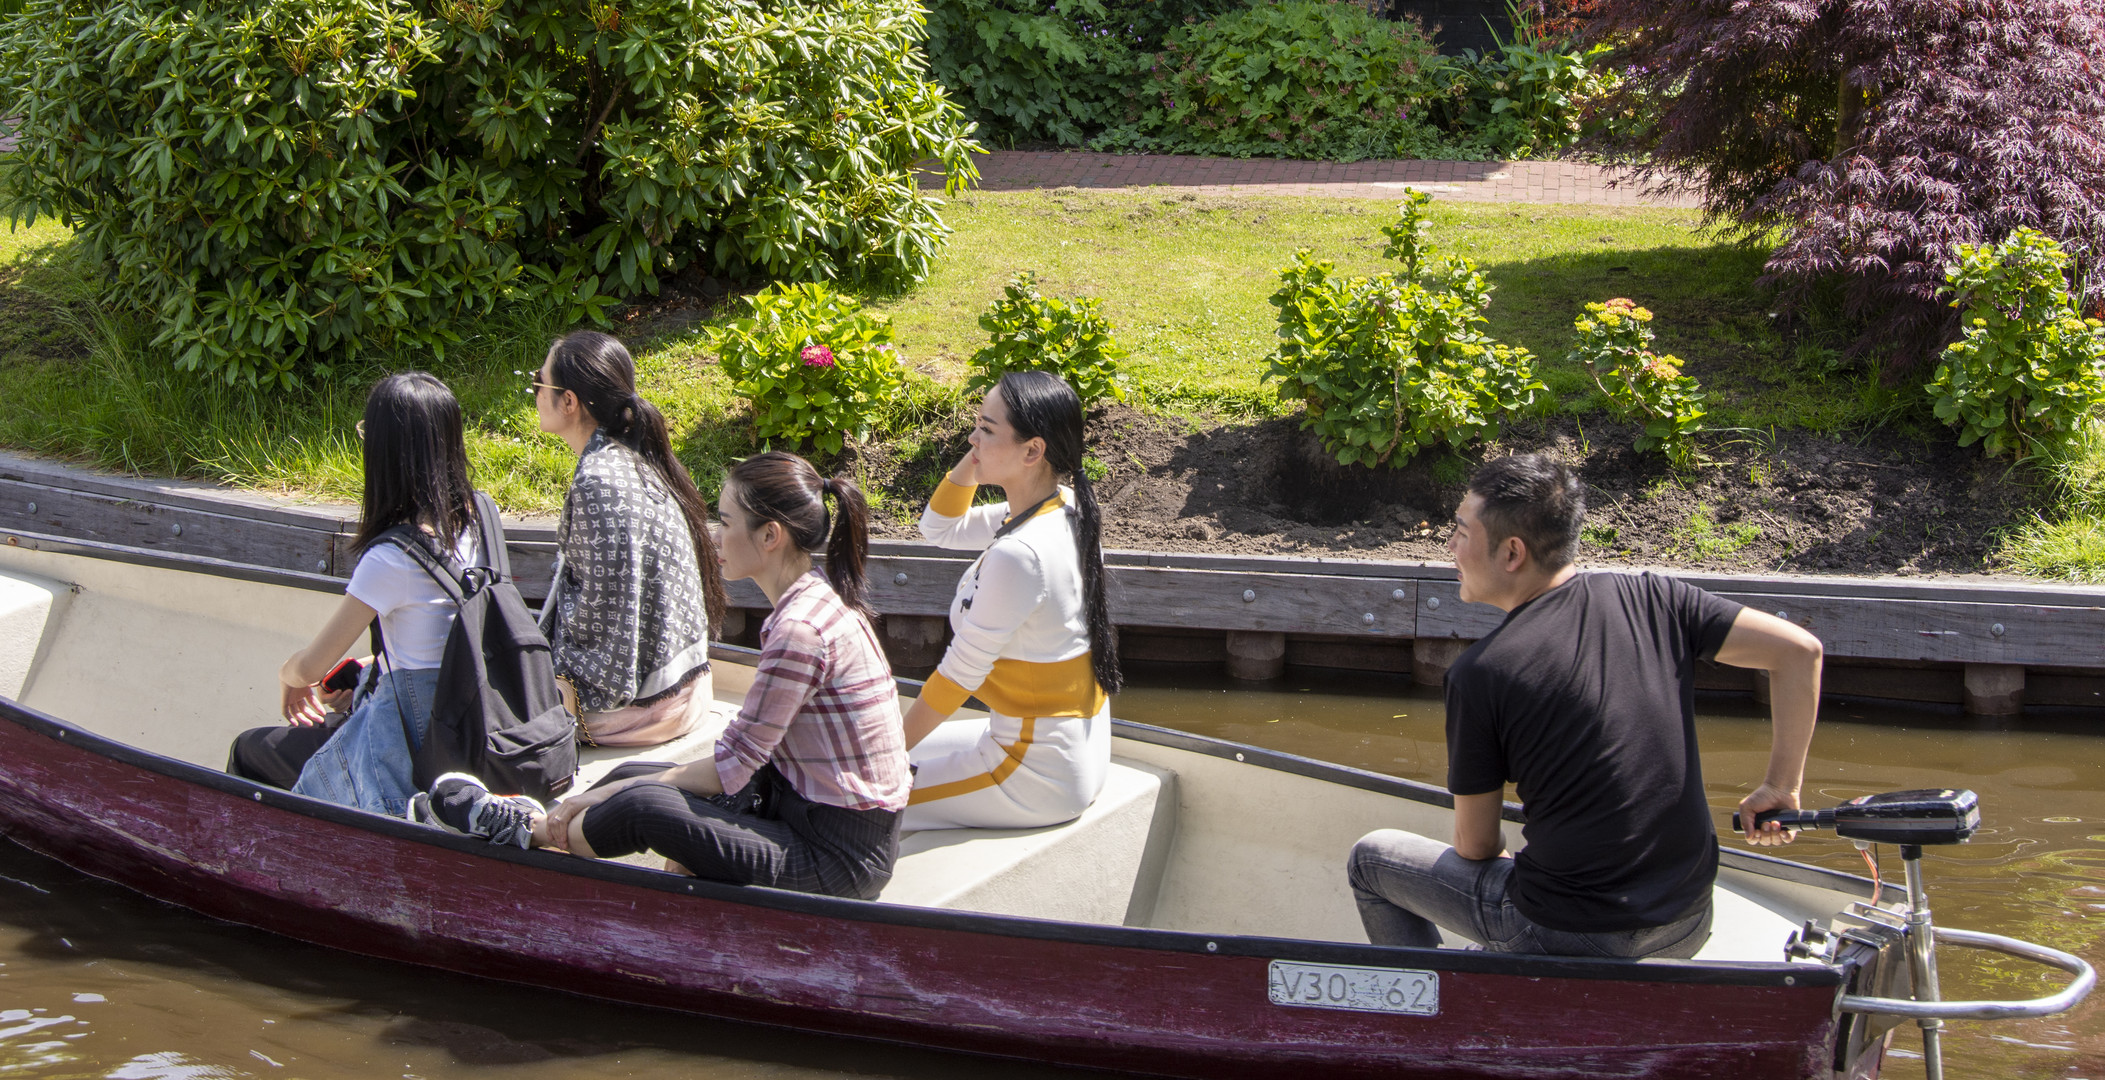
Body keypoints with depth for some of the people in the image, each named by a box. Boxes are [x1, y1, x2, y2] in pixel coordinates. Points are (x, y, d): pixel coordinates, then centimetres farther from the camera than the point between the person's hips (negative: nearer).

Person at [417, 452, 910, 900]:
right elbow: (753, 750, 13)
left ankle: (530, 830, 6)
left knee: (640, 805, -18)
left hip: (840, 858, -10)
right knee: (635, 774, 10)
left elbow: (731, 768, -18)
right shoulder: (820, 600, 9)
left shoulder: (801, 628, -22)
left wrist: (608, 794, -8)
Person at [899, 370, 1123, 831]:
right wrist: (972, 462, -3)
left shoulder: (1018, 555, -28)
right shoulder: (1064, 508, 0)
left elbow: (961, 672, -19)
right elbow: (940, 527, 14)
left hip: (1040, 775, -10)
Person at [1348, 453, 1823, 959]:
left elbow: (1474, 847, -5)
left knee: (1371, 858, 16)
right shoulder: (1651, 599, -3)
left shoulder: (1479, 674, -14)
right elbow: (1800, 649, -4)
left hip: (1570, 938, -5)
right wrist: (1782, 787, 6)